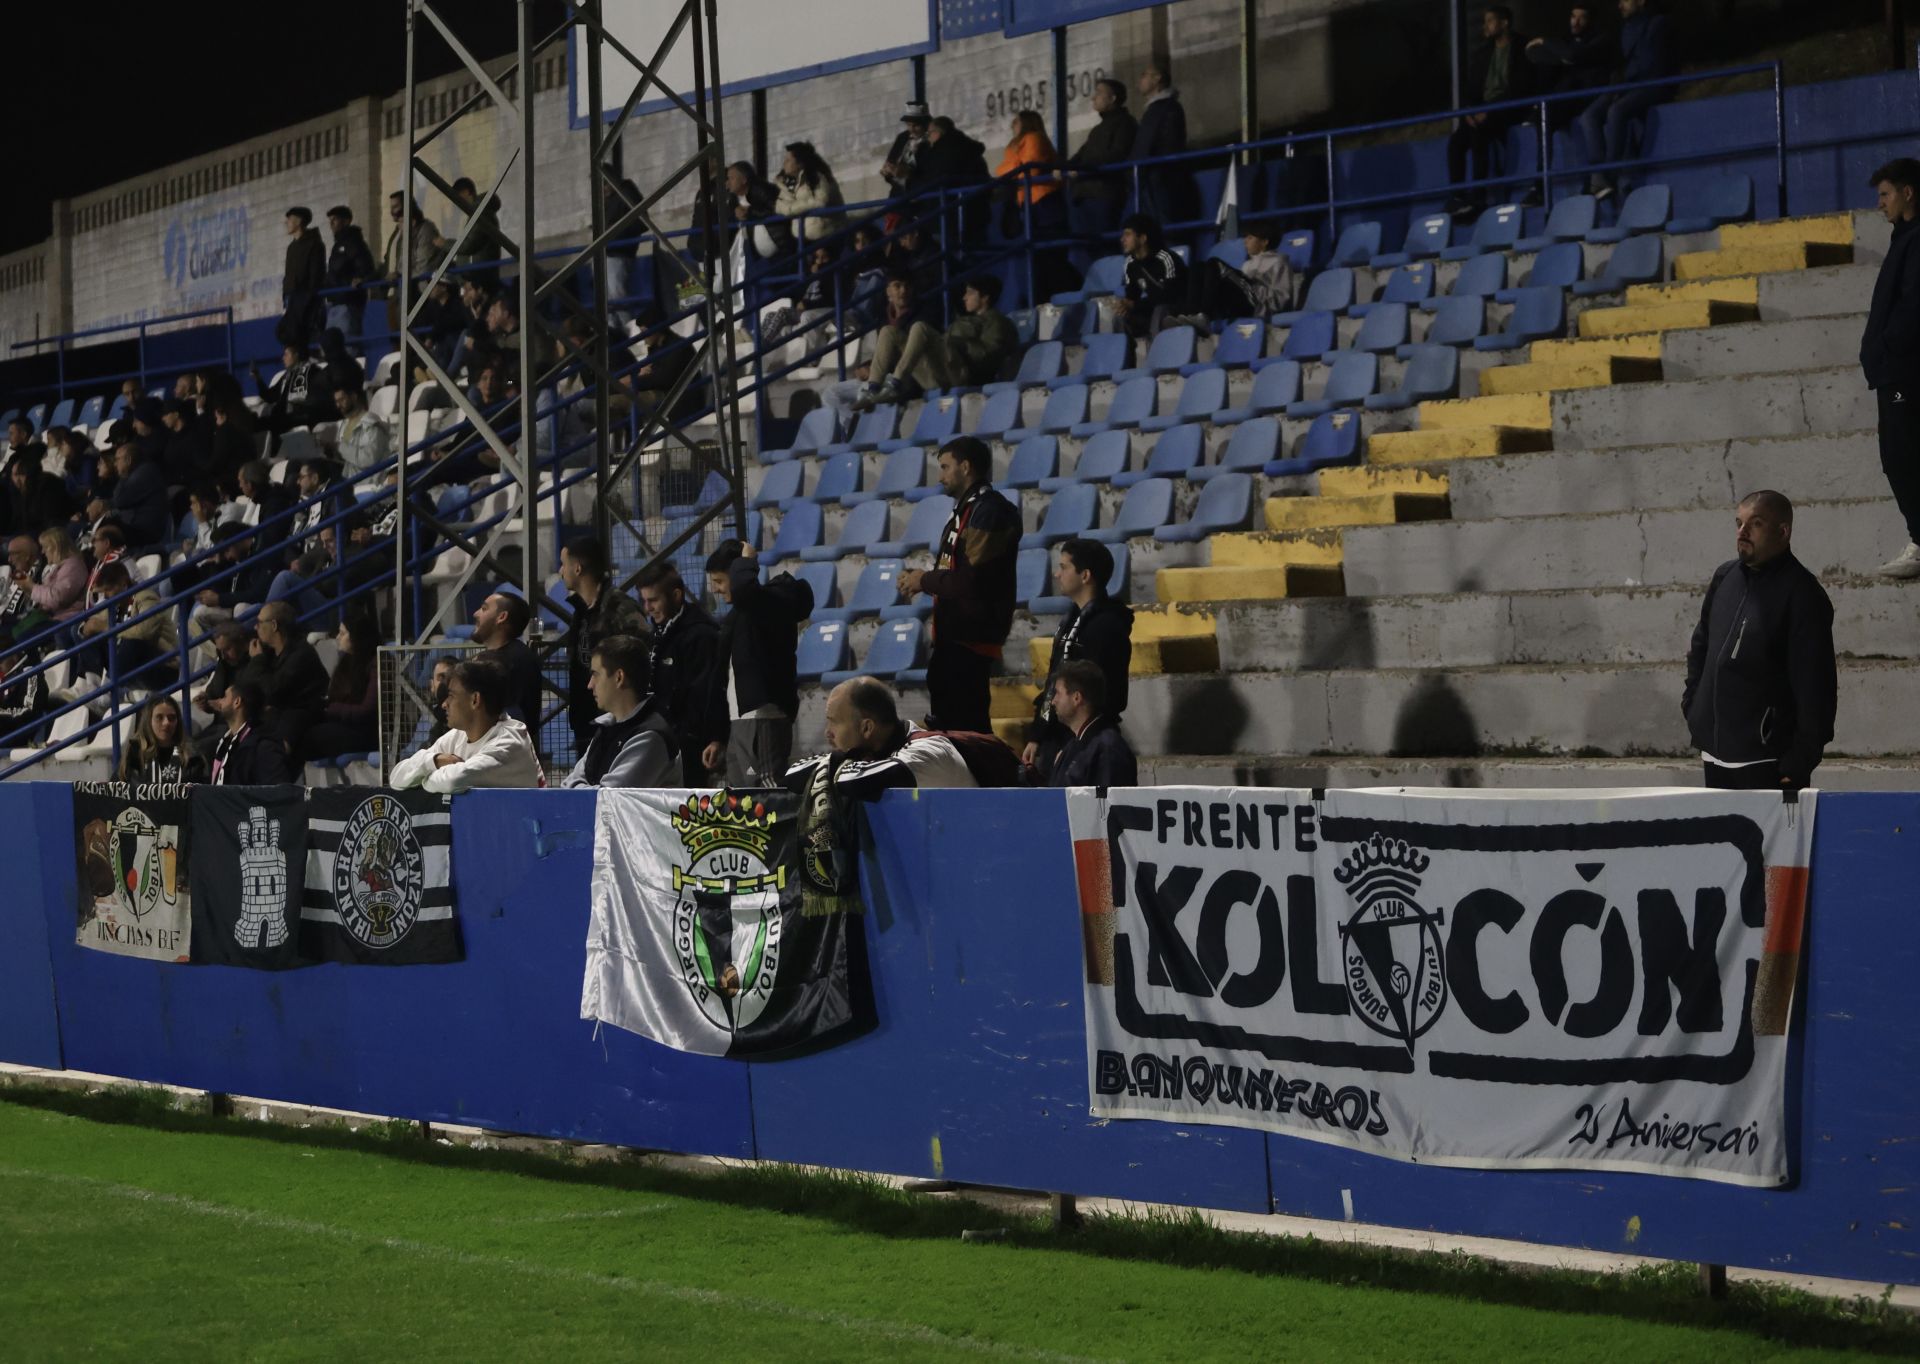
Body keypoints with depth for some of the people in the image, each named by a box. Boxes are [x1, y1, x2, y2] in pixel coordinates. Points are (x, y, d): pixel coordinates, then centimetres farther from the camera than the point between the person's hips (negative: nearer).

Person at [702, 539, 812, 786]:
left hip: (763, 722, -10)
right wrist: (717, 737, 19)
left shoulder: (771, 604, -8)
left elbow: (743, 589, -34)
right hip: (739, 725, 10)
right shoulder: (737, 616, 19)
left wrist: (745, 561, -13)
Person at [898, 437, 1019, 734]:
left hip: (972, 634, -11)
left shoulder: (989, 512, -17)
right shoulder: (966, 509, 16)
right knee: (948, 712, 17)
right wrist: (920, 578, 3)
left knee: (965, 721, -11)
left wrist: (925, 580, -12)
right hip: (954, 632, 11)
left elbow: (972, 581, -26)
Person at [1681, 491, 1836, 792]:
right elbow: (1701, 644, 24)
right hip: (1716, 753, 7)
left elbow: (1815, 684, -14)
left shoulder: (1802, 594, -11)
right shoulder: (1725, 577, 9)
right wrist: (1693, 702, 14)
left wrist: (1800, 761, -16)